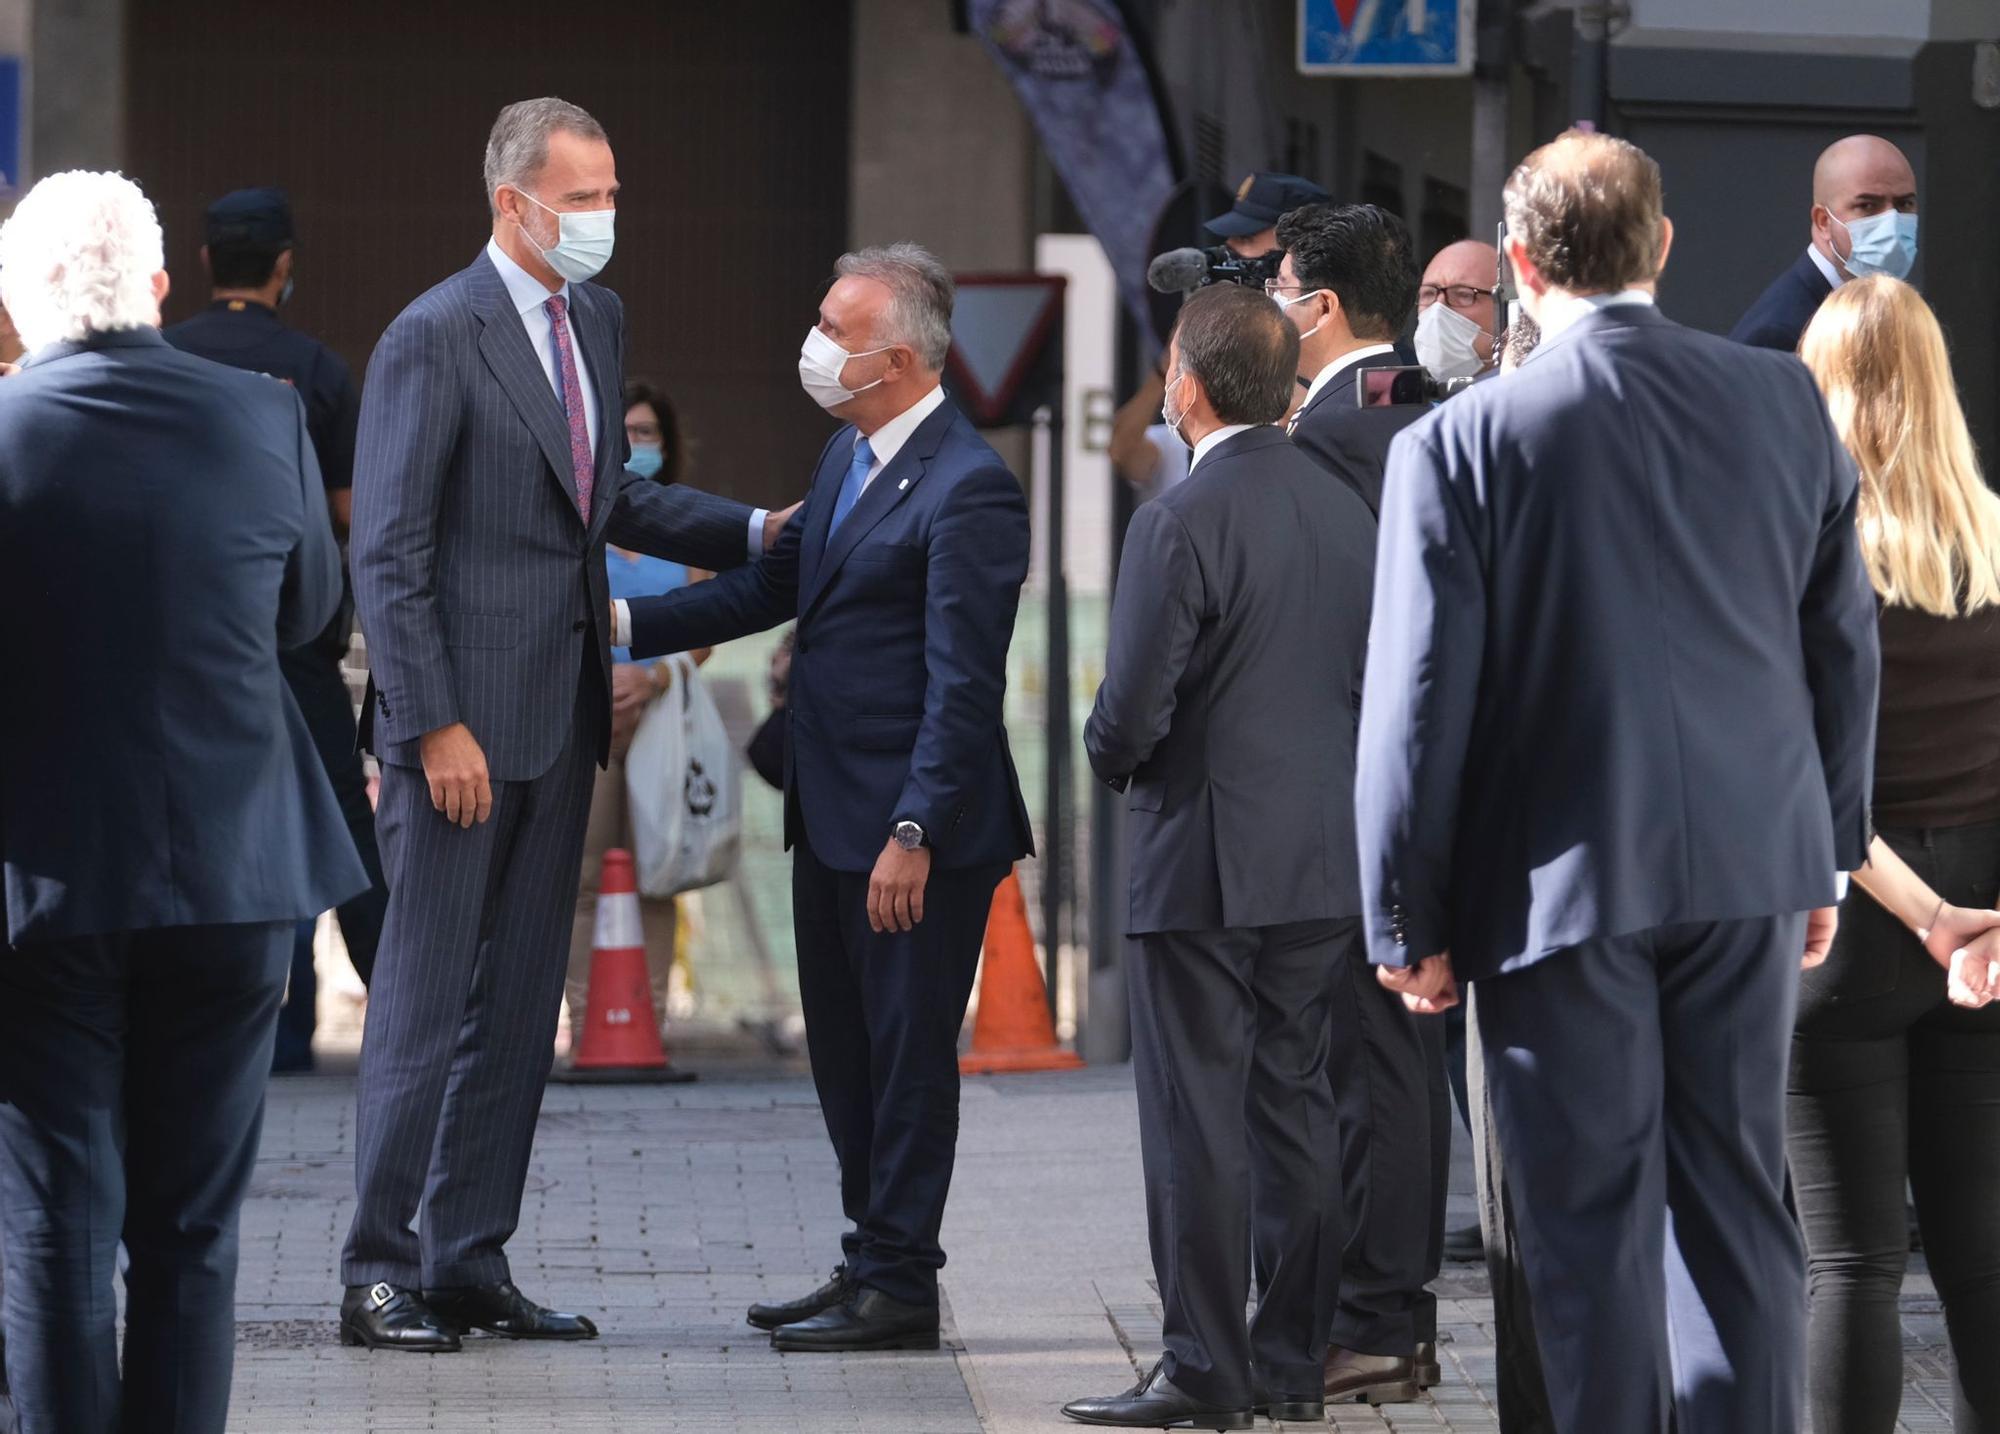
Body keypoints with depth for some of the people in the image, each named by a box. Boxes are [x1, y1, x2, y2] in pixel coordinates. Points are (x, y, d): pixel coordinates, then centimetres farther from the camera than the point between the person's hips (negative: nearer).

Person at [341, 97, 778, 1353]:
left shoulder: (599, 320, 12)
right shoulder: (435, 339, -13)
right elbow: (389, 553, -14)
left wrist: (751, 531, 14)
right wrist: (435, 727, -19)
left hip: (562, 721, 8)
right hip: (465, 721, -8)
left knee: (521, 1005, 10)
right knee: (427, 999, -5)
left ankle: (472, 1264, 16)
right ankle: (380, 1273, 0)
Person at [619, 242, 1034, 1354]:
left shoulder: (968, 489, -18)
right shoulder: (851, 455, 11)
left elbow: (963, 685, -21)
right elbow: (776, 584, 20)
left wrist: (915, 833, -23)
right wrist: (628, 624, 13)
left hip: (919, 829, -10)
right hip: (834, 818, 10)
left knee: (907, 1053, -1)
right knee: (846, 1054, 16)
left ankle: (900, 1284, 7)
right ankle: (873, 1264, 26)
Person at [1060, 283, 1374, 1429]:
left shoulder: (1180, 526, -15)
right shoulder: (1350, 513, 6)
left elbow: (1131, 712, -17)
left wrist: (1116, 761, 5)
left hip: (1204, 864, -7)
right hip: (1330, 864, 7)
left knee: (1199, 1121, -1)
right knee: (1298, 1110, 12)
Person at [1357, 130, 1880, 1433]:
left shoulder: (1464, 443, -11)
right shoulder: (1785, 403, 0)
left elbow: (1419, 702, -9)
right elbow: (1844, 649, 8)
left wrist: (1410, 922, -1)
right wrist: (1827, 854, 18)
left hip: (1564, 880, -3)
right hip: (1751, 862, 4)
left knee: (1594, 1223, 3)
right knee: (1740, 1198, 11)